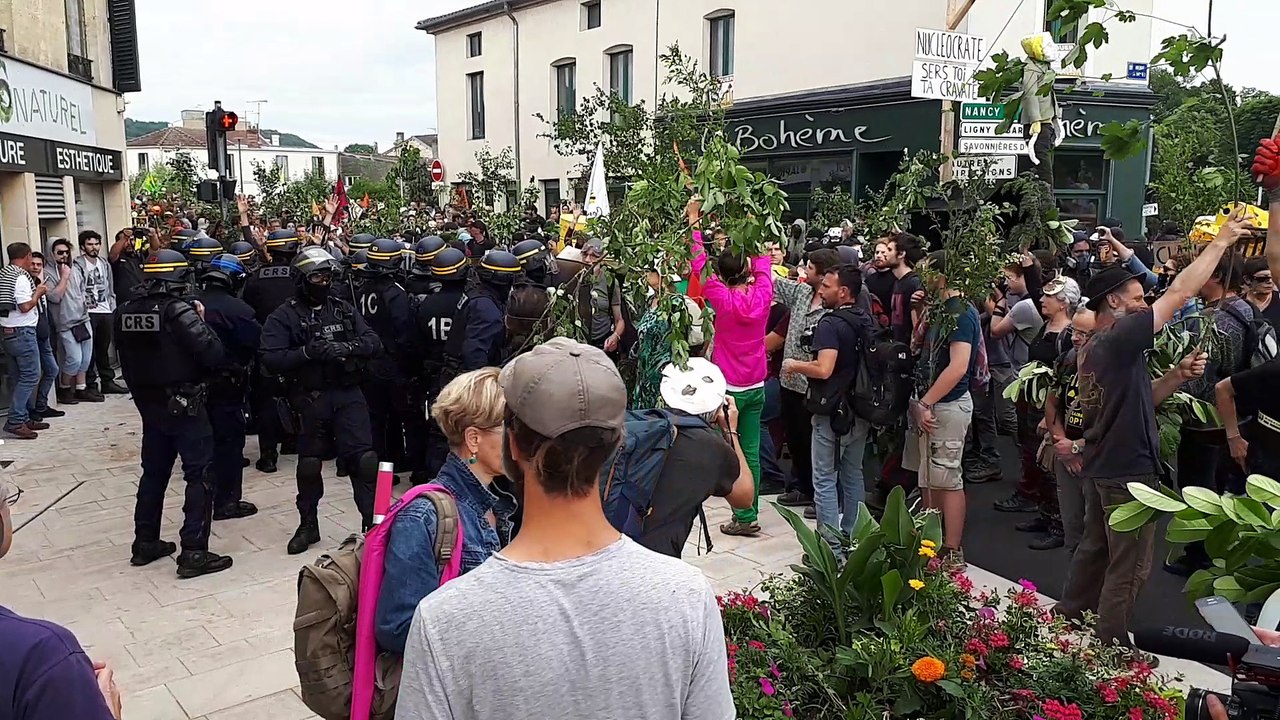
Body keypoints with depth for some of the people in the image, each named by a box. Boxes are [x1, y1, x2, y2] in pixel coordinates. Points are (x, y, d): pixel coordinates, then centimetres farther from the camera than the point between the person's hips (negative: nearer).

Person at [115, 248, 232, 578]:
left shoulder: (126, 312, 3)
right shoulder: (179, 311, -19)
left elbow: (127, 359, 11)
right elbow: (213, 354, -23)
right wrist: (201, 322, -7)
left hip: (148, 403, 7)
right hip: (185, 405, -7)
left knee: (154, 472, 19)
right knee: (200, 476, 0)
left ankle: (145, 544, 28)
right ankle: (193, 553, -2)